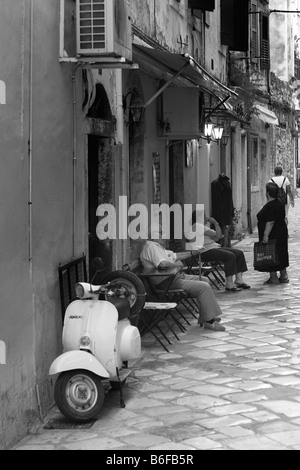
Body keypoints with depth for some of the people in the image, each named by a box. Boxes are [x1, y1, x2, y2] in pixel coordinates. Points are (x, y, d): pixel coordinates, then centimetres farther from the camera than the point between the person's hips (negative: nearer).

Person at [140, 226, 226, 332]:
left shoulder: (157, 246, 20)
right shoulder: (151, 246, -15)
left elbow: (174, 256, 25)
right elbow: (162, 264, -29)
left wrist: (192, 253, 18)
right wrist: (177, 265, -14)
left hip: (173, 276, 12)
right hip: (167, 282, -12)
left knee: (203, 280, 17)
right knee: (204, 287, -16)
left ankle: (203, 317, 15)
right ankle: (209, 321, -9)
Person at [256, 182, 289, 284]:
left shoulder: (269, 206, -20)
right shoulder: (279, 204, 11)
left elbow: (270, 222, -25)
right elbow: (283, 219, 17)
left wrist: (266, 235, -26)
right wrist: (286, 233, 23)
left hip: (272, 236, -10)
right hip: (282, 233, 10)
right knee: (281, 255, 16)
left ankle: (273, 278, 1)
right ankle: (283, 276, 23)